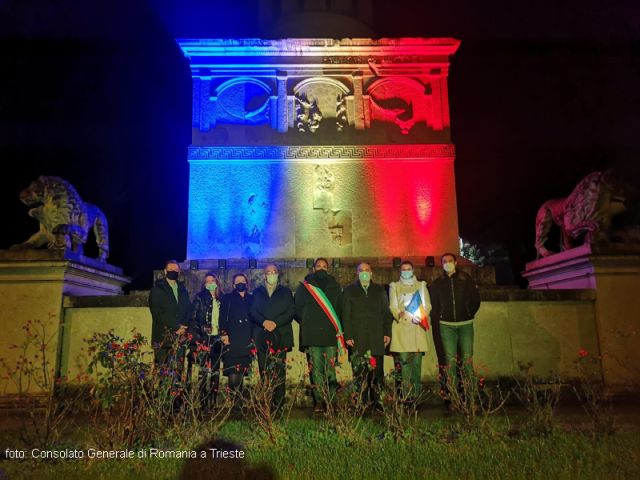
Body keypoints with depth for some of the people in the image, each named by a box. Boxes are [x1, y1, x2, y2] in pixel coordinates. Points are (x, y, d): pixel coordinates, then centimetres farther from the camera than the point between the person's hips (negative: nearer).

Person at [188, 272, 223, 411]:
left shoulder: (220, 300, 12)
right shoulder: (199, 298, 0)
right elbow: (193, 319, -5)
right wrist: (197, 337, -12)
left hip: (216, 339, 4)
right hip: (203, 338, -4)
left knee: (215, 370, 6)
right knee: (203, 370, -5)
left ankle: (213, 401, 14)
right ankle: (202, 402, 3)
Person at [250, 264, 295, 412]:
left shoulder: (286, 292, 15)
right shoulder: (257, 292, 18)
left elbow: (291, 311, 3)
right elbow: (253, 312, 7)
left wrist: (275, 323, -10)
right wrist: (264, 322, -12)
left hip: (281, 337, -1)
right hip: (262, 337, 1)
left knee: (279, 372, -5)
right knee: (264, 372, -2)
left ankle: (278, 404, -2)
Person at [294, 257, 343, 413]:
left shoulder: (334, 286, 12)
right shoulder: (304, 287, 9)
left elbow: (340, 308, 14)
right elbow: (298, 308, 12)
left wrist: (337, 327, 6)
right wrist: (306, 322, 5)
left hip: (331, 334, 0)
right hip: (312, 335, 0)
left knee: (330, 369, -3)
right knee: (316, 369, 0)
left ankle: (331, 400, 5)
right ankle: (319, 401, 6)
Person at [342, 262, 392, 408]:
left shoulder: (379, 290, 16)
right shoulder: (349, 290, 11)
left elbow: (386, 313, 13)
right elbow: (346, 315, 6)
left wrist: (387, 333, 3)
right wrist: (348, 336, -2)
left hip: (376, 338, 1)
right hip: (357, 339, -1)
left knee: (377, 370, -2)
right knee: (359, 371, -4)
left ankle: (376, 400, 7)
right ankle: (361, 402, 3)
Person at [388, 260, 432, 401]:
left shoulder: (421, 285, 18)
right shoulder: (394, 286, 14)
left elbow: (427, 305, 11)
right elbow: (392, 306, 6)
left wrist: (421, 316, -9)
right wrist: (399, 314, -16)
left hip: (417, 328, 1)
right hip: (401, 328, -1)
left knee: (417, 361, -2)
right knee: (403, 361, -7)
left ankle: (416, 393, 5)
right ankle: (405, 394, -4)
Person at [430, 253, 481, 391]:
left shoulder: (466, 279, 6)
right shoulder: (437, 283, 9)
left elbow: (476, 300, 9)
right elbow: (434, 305, 12)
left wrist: (470, 314, 3)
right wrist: (438, 318, 3)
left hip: (465, 324, 0)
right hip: (446, 325, 1)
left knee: (467, 358, -4)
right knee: (450, 359, -1)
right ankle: (451, 389, 4)